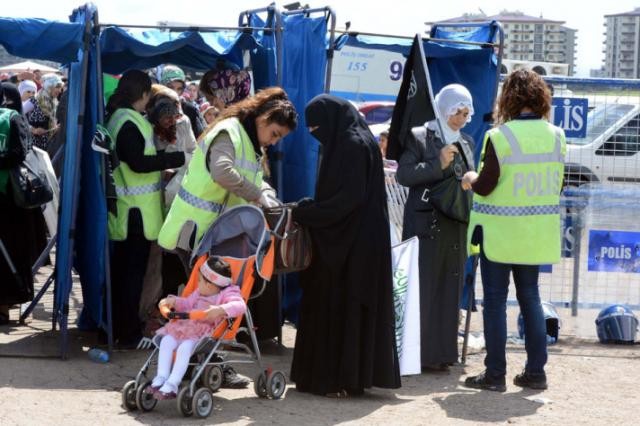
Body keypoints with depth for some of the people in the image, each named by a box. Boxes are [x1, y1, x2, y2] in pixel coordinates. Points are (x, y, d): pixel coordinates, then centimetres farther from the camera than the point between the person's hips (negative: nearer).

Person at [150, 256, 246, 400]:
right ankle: (161, 378, -16)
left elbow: (240, 306, -21)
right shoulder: (199, 293, 25)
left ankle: (172, 385, -30)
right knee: (166, 340, -13)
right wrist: (174, 301, 17)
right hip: (188, 327, 8)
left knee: (184, 347, -31)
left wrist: (220, 310, -36)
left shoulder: (227, 294, -3)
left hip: (206, 332, -8)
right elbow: (187, 303, 38)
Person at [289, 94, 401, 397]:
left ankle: (345, 380, 0)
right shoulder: (343, 143, 15)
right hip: (340, 241, 9)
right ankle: (328, 375, 13)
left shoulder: (355, 145, -14)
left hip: (355, 244, -9)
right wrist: (307, 209, 6)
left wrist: (304, 214, -16)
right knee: (329, 307, 9)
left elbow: (350, 198, -20)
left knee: (345, 307, -5)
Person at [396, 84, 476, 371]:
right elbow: (404, 175, -10)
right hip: (426, 225, -6)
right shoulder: (418, 137, -1)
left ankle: (441, 352, 10)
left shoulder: (466, 143, 17)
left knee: (449, 290, 5)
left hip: (455, 226, 6)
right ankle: (419, 353, -1)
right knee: (422, 288, -6)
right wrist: (438, 163, -18)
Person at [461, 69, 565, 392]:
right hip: (535, 232, 5)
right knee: (530, 296, 15)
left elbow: (485, 186, -15)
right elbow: (554, 185, 8)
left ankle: (495, 374, 6)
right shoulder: (556, 136, 0)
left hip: (500, 231, -5)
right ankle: (535, 371, 17)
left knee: (495, 299, 3)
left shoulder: (500, 137, -16)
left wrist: (470, 179, 6)